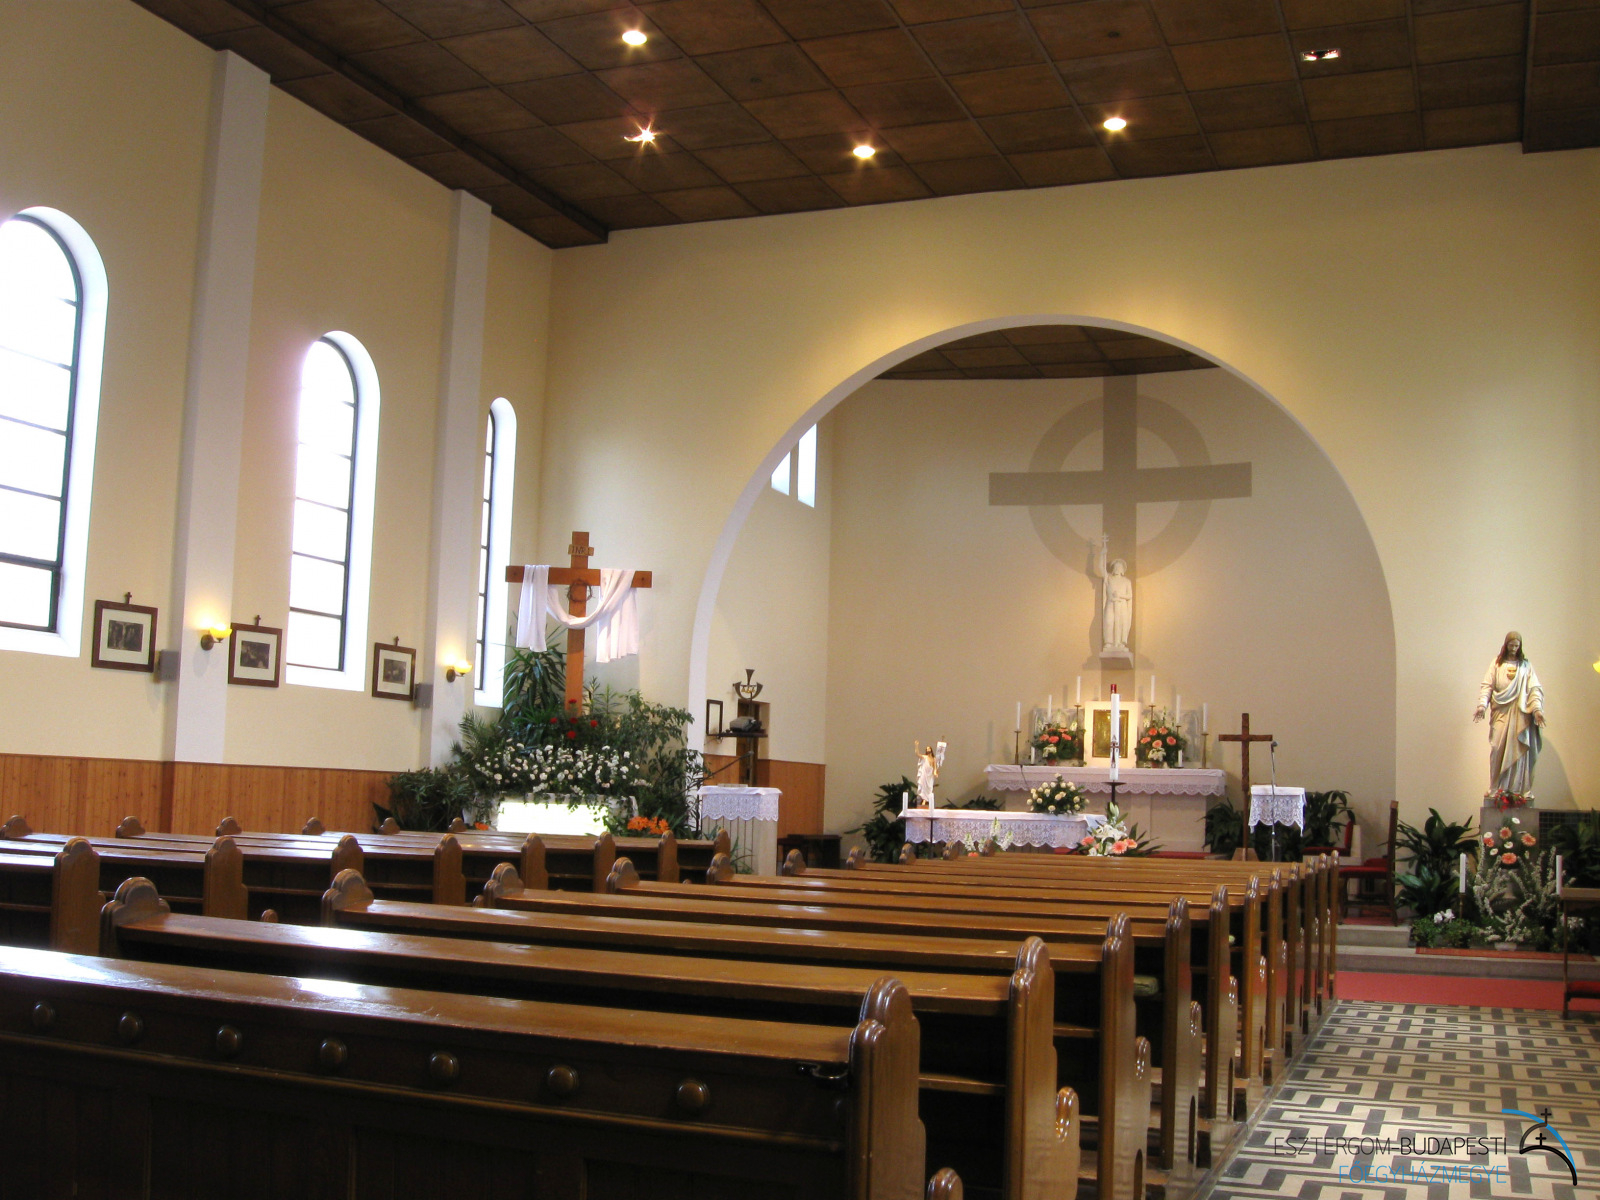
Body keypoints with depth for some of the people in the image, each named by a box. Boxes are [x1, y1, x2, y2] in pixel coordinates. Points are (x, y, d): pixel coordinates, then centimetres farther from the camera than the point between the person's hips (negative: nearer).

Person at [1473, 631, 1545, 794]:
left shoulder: (1526, 665, 11)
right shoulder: (1497, 663, 8)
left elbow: (1534, 688, 4)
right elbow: (1487, 686, 2)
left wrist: (1537, 708, -10)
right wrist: (1482, 705, -12)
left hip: (1520, 713, 1)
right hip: (1501, 712, 0)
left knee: (1518, 751, -3)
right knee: (1498, 750, -6)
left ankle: (1518, 789, -1)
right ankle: (1497, 788, -3)